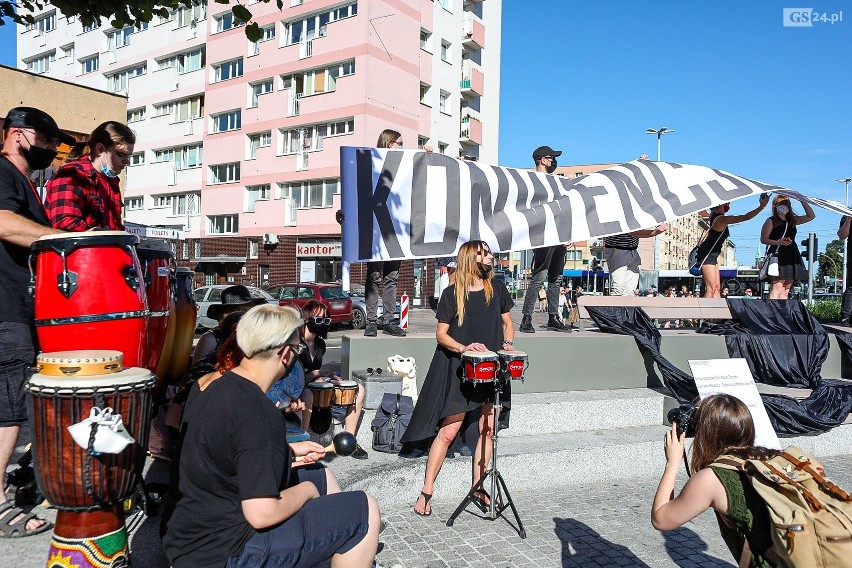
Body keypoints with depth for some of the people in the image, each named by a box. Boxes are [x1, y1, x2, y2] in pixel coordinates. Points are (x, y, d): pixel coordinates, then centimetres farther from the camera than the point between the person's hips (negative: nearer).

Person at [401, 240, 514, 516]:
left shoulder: (497, 288, 5)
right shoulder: (452, 293, -5)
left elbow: (507, 323, 16)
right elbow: (441, 334, -4)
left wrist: (508, 343, -3)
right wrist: (463, 348, -21)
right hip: (458, 369, -4)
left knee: (488, 429, 7)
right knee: (448, 431, -3)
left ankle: (477, 488, 24)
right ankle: (426, 491, 9)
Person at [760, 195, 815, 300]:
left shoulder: (792, 220, 17)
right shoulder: (771, 221, 0)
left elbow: (811, 216, 21)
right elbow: (763, 239, -5)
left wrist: (802, 201, 12)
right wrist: (778, 242, -21)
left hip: (791, 257, 7)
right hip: (777, 256, -7)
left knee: (785, 290, 5)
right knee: (777, 288, -16)